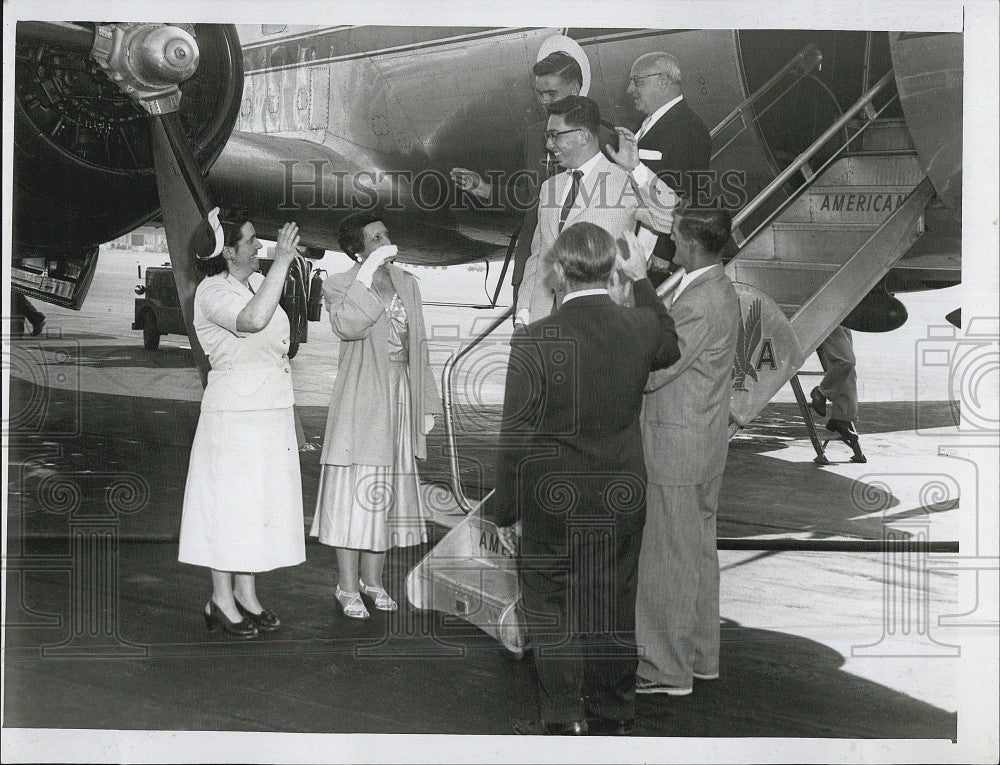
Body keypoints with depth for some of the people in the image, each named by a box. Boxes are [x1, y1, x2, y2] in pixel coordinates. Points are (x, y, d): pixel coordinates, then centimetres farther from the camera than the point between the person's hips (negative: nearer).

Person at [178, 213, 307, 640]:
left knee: (259, 500, 12)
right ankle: (221, 600, 11)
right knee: (229, 501, -1)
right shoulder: (212, 293, -15)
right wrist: (281, 261, -33)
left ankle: (246, 594, 23)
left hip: (272, 410, 8)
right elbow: (252, 320, -37)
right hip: (233, 412, -8)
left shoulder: (258, 281, 11)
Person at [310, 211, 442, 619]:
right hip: (360, 399, -6)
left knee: (387, 491, 10)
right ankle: (348, 587, 5)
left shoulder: (406, 282, 14)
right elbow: (347, 326, -25)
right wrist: (369, 272, -24)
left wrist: (426, 403, 13)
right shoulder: (339, 285, -3)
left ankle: (372, 579, 21)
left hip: (401, 396, 6)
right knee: (355, 488, -5)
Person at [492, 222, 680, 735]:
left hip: (554, 504, -4)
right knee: (613, 610, 16)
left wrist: (505, 512, -2)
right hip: (623, 501, 4)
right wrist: (641, 279, 28)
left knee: (552, 616, 11)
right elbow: (670, 349, 20)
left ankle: (562, 725, 18)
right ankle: (613, 719, 29)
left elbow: (515, 438, -13)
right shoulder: (641, 327, -7)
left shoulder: (533, 342, -18)